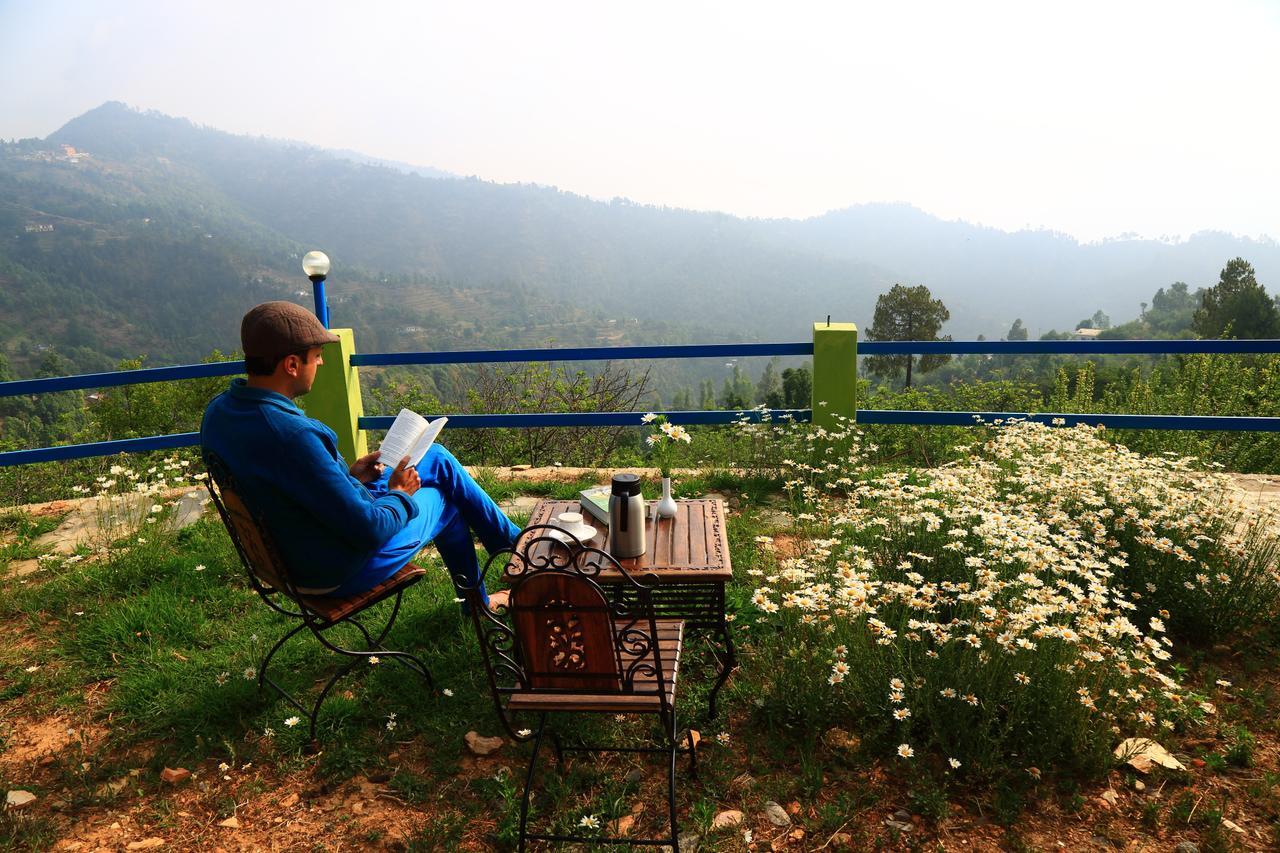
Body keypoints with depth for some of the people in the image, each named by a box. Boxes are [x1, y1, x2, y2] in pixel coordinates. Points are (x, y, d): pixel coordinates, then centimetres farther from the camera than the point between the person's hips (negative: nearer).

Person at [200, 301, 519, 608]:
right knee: (445, 498, 13)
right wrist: (400, 496, -11)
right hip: (341, 571, -9)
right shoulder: (292, 435, -36)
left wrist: (346, 475, 6)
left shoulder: (218, 410, -7)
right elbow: (369, 531, -31)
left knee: (437, 457, 18)